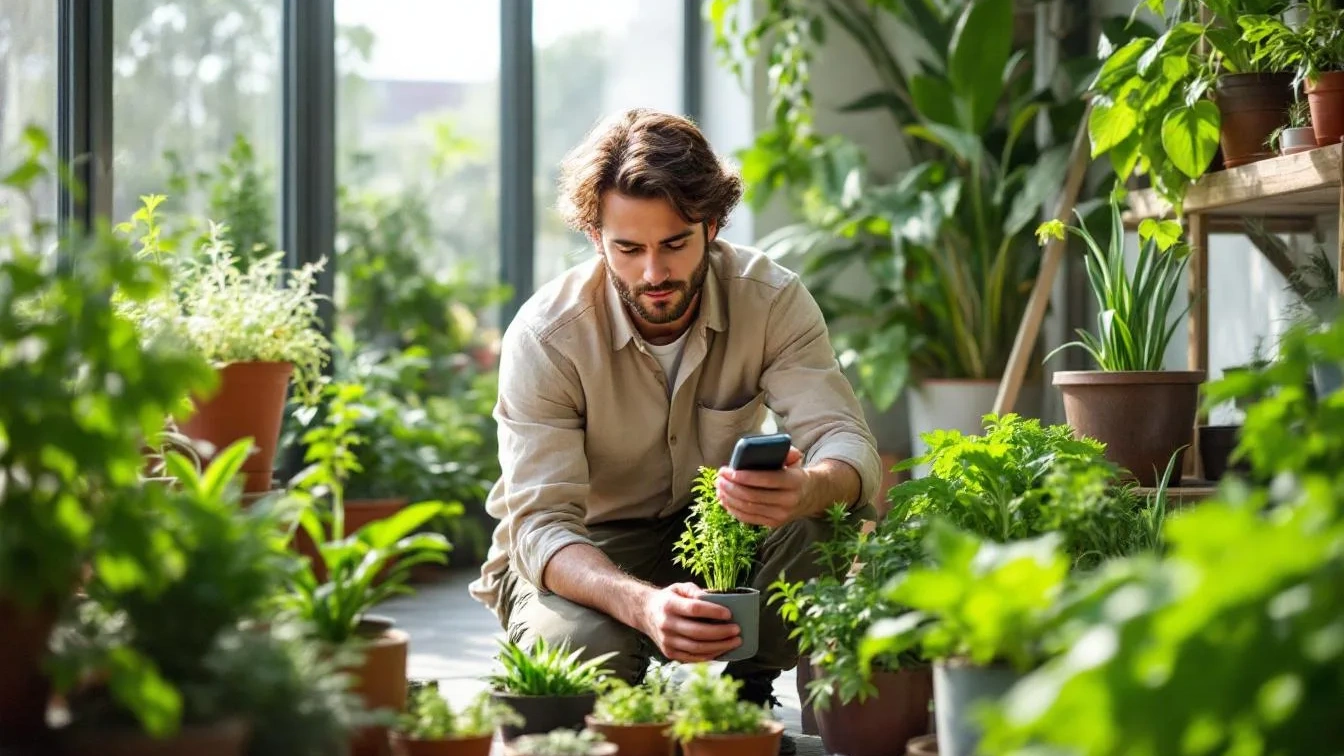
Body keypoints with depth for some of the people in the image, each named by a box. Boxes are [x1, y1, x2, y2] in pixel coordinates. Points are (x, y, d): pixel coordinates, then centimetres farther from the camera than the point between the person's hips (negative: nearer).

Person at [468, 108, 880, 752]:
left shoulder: (771, 299, -15)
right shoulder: (545, 336, -23)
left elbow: (847, 443, -24)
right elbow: (541, 524, -28)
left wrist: (804, 490, -51)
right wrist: (642, 604, -50)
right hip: (585, 554, -2)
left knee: (837, 515, -28)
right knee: (575, 647, -36)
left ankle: (747, 691, -4)